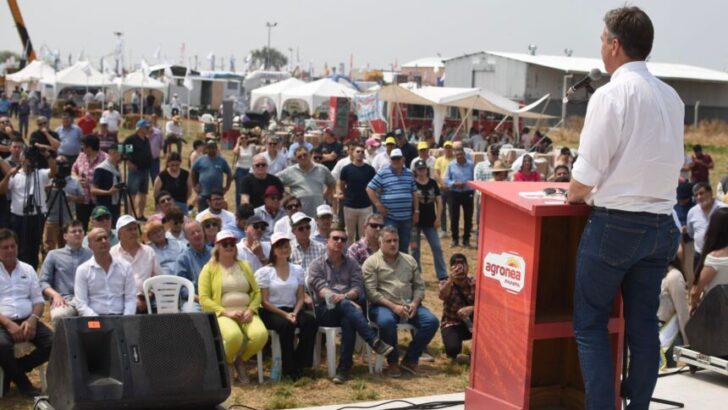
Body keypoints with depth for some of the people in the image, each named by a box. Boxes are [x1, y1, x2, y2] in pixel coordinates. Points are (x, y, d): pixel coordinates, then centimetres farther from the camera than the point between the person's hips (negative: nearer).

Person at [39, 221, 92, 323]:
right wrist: (55, 295, -8)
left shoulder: (91, 255, 21)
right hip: (64, 301, 0)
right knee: (58, 316, -39)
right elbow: (43, 282, 12)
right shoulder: (54, 255, 18)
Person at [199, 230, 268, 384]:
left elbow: (256, 292, 14)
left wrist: (251, 310, -6)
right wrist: (226, 312, -14)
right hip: (221, 314, -4)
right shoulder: (209, 269, 6)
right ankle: (227, 363, -2)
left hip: (246, 313, 4)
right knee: (233, 335, -38)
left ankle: (240, 361, 2)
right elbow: (204, 299, -3)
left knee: (261, 334, -29)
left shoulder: (244, 266, 19)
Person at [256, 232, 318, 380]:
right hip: (271, 312, -4)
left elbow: (300, 298, 8)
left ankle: (299, 364, -14)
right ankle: (289, 368, -20)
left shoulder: (297, 270, 12)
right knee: (286, 324, -36)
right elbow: (264, 302, -6)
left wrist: (294, 313, -12)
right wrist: (285, 314, -16)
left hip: (292, 310, 4)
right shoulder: (264, 272, -1)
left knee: (310, 321, -26)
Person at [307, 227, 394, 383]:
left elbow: (358, 287, 3)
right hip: (325, 310, -2)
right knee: (346, 306, -36)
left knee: (348, 320, -35)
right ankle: (375, 342, -48)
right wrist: (347, 302, -22)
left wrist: (345, 297, -22)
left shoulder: (352, 264, 18)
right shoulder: (316, 265, 10)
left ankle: (344, 368, -34)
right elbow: (321, 290, -7)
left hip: (348, 306, 2)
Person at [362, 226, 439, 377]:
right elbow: (371, 292, -9)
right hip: (383, 305, -5)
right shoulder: (371, 262, 0)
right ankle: (393, 362, -14)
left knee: (432, 321, -17)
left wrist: (414, 303, -6)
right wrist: (393, 306, -18)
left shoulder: (409, 260, 16)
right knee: (387, 321, -38)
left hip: (409, 305, 5)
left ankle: (410, 359, -3)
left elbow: (419, 286, 15)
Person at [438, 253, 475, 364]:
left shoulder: (474, 283, -5)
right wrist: (451, 279, -51)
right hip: (452, 324, -2)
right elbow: (442, 296, -33)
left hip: (470, 323, 2)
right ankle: (455, 354, 8)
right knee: (452, 349, -34)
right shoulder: (446, 283, -8)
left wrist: (471, 308, -39)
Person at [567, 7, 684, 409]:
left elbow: (588, 171, -14)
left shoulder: (611, 94, -13)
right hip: (661, 224, 7)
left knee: (590, 324, 3)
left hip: (615, 223, -6)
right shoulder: (671, 97, 8)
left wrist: (573, 194, 7)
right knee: (643, 324, 12)